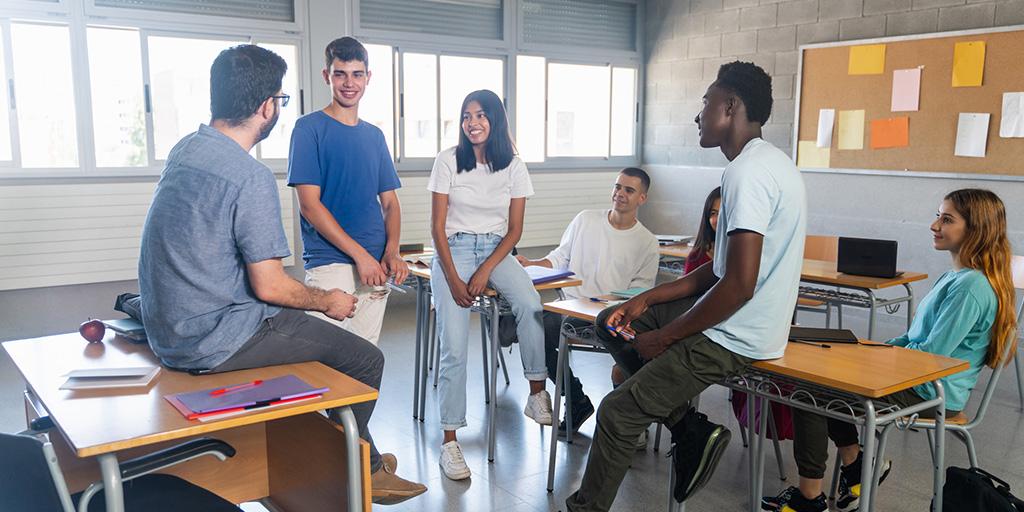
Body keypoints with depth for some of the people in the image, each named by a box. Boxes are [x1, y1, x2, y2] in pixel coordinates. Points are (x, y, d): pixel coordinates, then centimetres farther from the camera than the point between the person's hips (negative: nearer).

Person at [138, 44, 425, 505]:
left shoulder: (184, 149, 5)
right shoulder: (251, 177, -23)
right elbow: (270, 286, -19)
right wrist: (329, 302, -4)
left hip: (168, 329, 10)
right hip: (212, 343, -10)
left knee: (310, 325, 25)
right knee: (366, 359, -2)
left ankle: (364, 458, 33)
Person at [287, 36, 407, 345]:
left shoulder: (374, 135, 16)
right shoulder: (309, 128, -1)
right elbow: (309, 204, -9)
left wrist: (392, 252, -4)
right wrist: (360, 254, -14)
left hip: (376, 265, 5)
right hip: (329, 264, -5)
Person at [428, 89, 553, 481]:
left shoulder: (513, 166, 3)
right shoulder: (449, 161, -2)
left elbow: (514, 229, 2)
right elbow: (438, 226, -3)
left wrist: (486, 271, -12)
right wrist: (453, 278, -14)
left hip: (496, 248, 2)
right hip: (454, 248, -2)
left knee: (530, 305, -30)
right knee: (454, 347, -17)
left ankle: (537, 394, -15)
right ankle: (449, 440, -11)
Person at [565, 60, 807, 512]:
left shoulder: (747, 173, -22)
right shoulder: (765, 163, 11)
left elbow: (739, 285, -28)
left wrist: (664, 337, -15)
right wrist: (648, 300, 9)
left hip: (731, 338, -10)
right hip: (736, 319, 10)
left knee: (616, 415, -5)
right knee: (612, 322, 14)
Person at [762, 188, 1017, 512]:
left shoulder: (971, 286, -21)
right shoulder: (953, 277, 12)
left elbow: (932, 353, -24)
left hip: (931, 394, -10)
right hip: (918, 379, 11)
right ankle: (857, 471, 17)